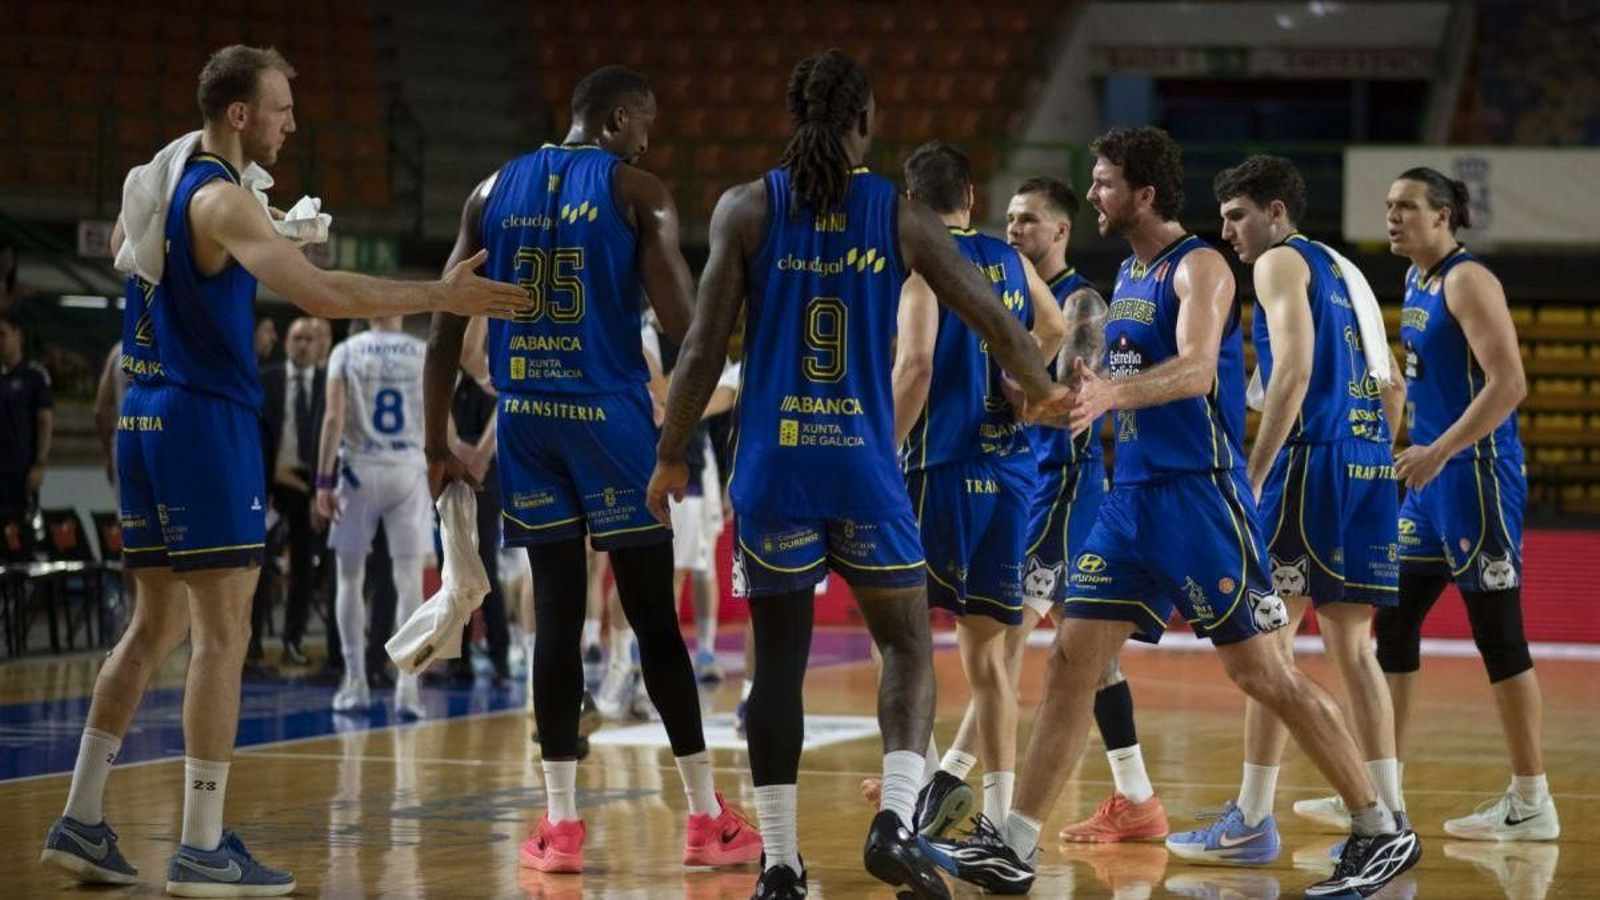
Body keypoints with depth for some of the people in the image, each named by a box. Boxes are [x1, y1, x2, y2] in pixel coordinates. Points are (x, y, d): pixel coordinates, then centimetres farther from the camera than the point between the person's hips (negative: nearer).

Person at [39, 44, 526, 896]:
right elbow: (320, 293, -29)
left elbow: (121, 245, 35)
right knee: (221, 633, -5)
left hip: (144, 417, 9)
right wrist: (440, 296, -25)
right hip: (203, 419, -9)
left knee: (156, 624, 16)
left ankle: (80, 821, 16)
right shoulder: (221, 200, -16)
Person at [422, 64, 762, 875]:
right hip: (608, 412, -4)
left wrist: (437, 444, 13)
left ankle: (561, 824, 5)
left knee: (556, 616, 7)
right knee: (654, 617, 2)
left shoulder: (493, 191, 11)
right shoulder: (637, 191, -3)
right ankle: (707, 818, 6)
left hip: (525, 414, 4)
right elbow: (681, 321, -13)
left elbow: (445, 327, 8)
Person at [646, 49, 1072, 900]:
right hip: (863, 463, 0)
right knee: (908, 645, 12)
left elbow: (704, 348, -3)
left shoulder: (745, 208, 0)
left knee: (778, 659, 8)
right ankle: (894, 820, -8)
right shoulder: (901, 216, 2)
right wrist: (1041, 390, 25)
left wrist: (670, 456, 7)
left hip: (773, 462, 0)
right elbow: (996, 321, 5)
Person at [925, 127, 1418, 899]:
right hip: (1133, 495, 8)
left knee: (1260, 670, -6)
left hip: (1199, 494, -8)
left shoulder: (1198, 267, -11)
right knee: (1072, 659, 3)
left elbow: (1195, 370, -28)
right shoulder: (1128, 273, 15)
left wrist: (1110, 392, -43)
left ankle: (1383, 833, 4)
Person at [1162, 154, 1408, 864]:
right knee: (1350, 642, 10)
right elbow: (1392, 389, 23)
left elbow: (1294, 370, -16)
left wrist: (1252, 477, -16)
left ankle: (1252, 822, -5)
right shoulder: (1343, 272, 23)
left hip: (1313, 459, -8)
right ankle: (1388, 817, 7)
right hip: (1369, 461, 8)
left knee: (1268, 635, -5)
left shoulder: (1281, 262, -2)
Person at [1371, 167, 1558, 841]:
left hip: (1477, 475, -10)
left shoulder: (1467, 281, -13)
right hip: (1432, 479, 10)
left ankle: (1531, 804, 1)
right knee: (1393, 621, 10)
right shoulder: (1416, 281, 15)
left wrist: (1440, 451, -24)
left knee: (1497, 634, -5)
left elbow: (1509, 384, -21)